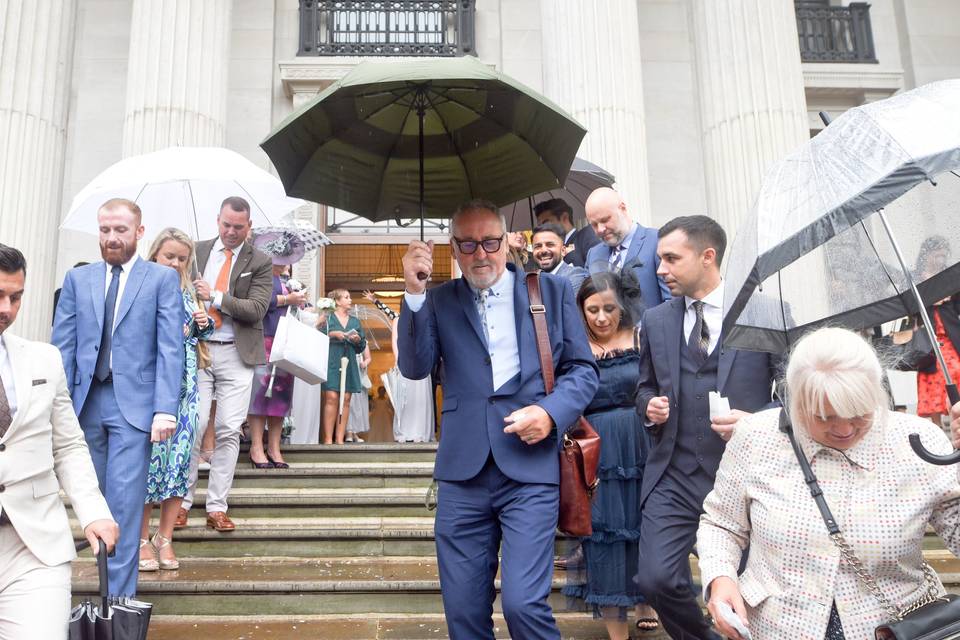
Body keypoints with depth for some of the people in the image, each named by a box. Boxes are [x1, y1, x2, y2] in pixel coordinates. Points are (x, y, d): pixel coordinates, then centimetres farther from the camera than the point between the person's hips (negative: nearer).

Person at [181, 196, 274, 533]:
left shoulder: (260, 262, 4)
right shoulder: (197, 251, 9)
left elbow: (257, 309, -6)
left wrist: (215, 297, -15)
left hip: (236, 354, 0)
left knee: (228, 431, 0)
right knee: (194, 425, -6)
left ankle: (217, 508, 8)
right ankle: (182, 501, 8)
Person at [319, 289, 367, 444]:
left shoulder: (355, 321, 18)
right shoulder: (328, 318, 7)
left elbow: (362, 347, 19)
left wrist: (358, 340, -1)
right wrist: (332, 334, -12)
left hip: (349, 363, 4)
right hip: (331, 362, -4)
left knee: (345, 400, -1)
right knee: (331, 398, -12)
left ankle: (340, 438, 1)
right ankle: (328, 439, -10)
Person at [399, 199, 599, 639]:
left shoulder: (551, 290, 7)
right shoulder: (440, 301, 10)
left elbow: (583, 368, 8)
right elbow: (415, 367, -1)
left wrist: (552, 412, -11)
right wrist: (414, 293, -12)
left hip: (530, 469, -2)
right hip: (464, 471, 2)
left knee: (522, 603, -12)